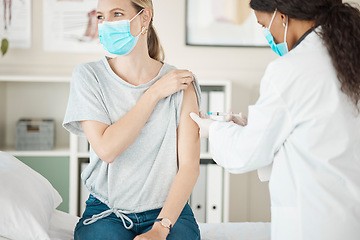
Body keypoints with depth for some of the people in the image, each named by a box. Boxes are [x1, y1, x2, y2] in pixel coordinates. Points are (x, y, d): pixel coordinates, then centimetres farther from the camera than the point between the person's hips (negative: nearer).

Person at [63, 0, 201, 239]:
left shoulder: (181, 84, -2)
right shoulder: (88, 75, -1)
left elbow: (189, 165, -7)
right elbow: (106, 148, -13)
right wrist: (155, 93, -11)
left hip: (170, 210, 1)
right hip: (106, 213, 0)